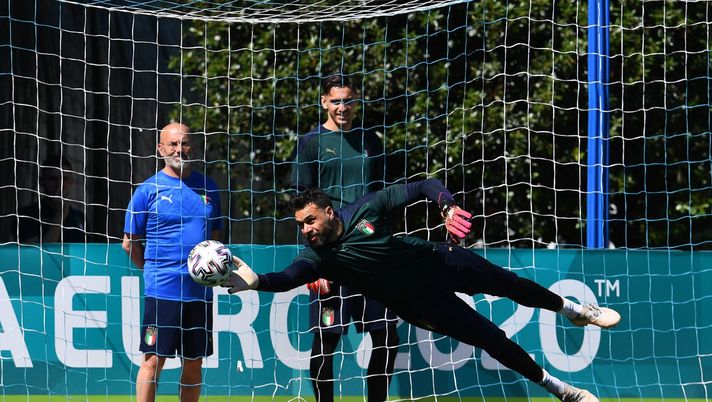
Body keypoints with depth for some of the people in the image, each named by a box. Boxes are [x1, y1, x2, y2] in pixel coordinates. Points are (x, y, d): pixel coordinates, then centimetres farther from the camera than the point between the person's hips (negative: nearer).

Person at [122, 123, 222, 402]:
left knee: (194, 363, 7)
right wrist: (154, 271, 3)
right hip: (161, 290, -4)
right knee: (154, 359, -6)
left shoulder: (207, 188, 11)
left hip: (199, 290, 4)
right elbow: (129, 243, 4)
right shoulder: (148, 190, -1)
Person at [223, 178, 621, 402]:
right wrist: (256, 280, -61)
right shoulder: (317, 257, -19)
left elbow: (426, 186, -16)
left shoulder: (365, 208, -17)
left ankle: (574, 309, 44)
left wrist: (449, 207, -37)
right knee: (493, 340, -5)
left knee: (507, 282, 14)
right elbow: (289, 277, -39)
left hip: (437, 260, 1)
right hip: (418, 301, -1)